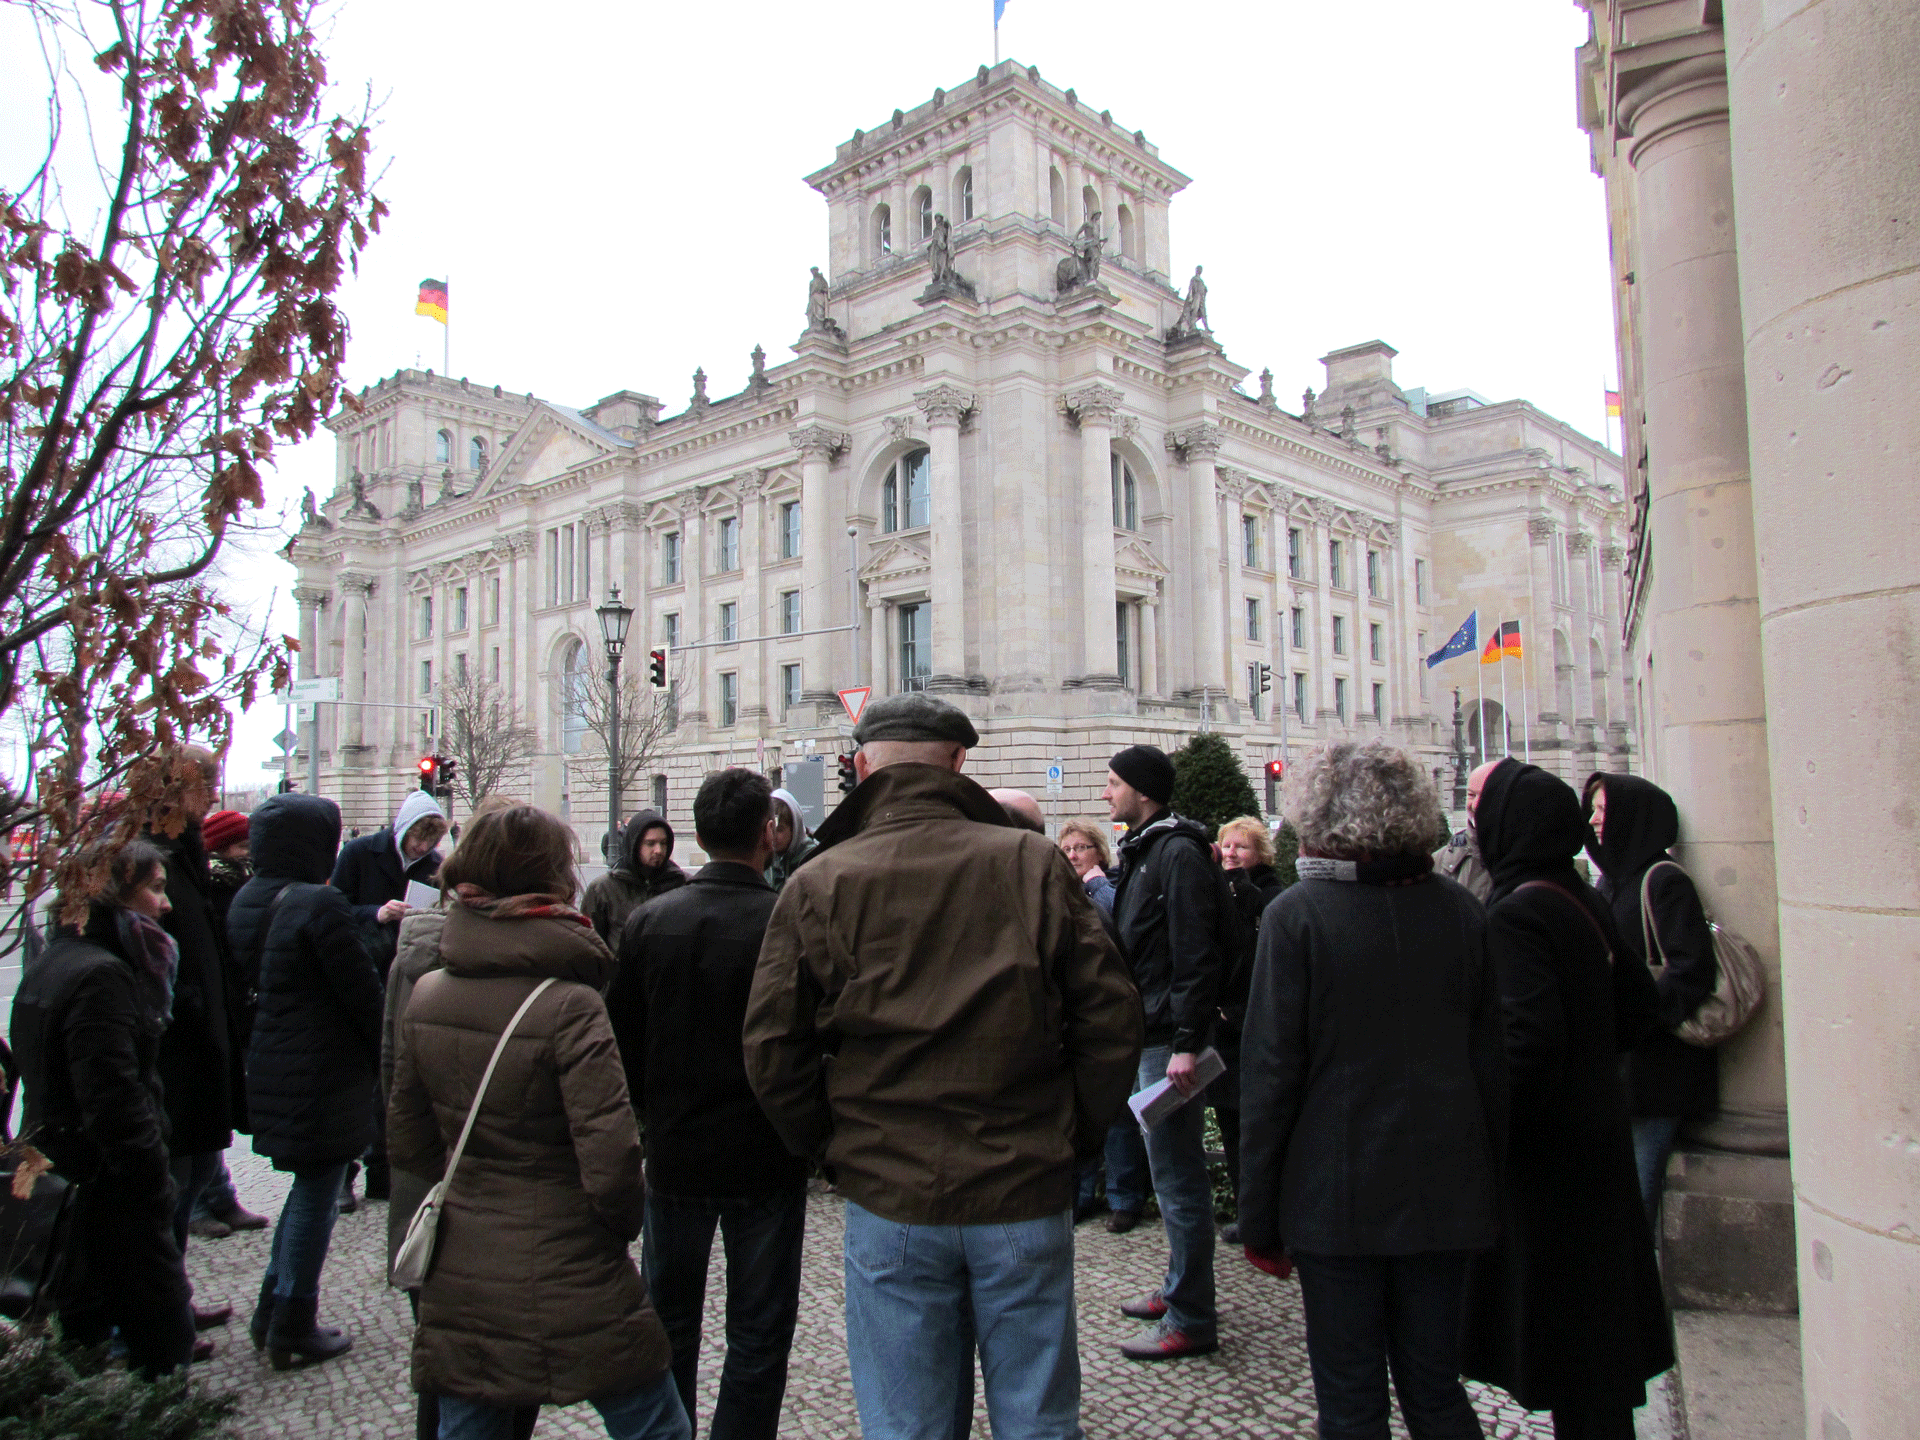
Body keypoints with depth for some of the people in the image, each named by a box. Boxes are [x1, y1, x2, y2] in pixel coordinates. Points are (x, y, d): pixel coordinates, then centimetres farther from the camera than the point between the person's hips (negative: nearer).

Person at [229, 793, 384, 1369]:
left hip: (271, 1071, 9)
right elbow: (363, 992, -17)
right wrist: (388, 1059, -4)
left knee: (307, 1189, 22)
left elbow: (252, 981, 14)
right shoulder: (320, 904, -21)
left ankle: (272, 1316, 29)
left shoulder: (246, 902, 5)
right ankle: (294, 1331, 15)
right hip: (323, 1077, -9)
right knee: (316, 1195, 5)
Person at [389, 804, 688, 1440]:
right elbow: (611, 1165, -23)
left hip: (457, 1286, 6)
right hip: (570, 1289, -6)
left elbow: (408, 1145, 7)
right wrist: (624, 1221, -3)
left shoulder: (426, 995, -2)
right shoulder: (569, 1005, -21)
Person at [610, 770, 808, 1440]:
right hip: (766, 1159, -3)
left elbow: (622, 1040, 1)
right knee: (758, 1334, 11)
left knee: (668, 1325, 20)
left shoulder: (647, 922, -7)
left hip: (674, 1155, 4)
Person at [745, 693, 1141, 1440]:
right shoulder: (1033, 863, -5)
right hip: (1026, 1194, 1)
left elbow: (772, 1051, -2)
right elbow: (1112, 1017, -4)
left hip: (889, 1202, 0)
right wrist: (1074, 1136, 7)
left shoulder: (817, 884, -5)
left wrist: (835, 1151, 10)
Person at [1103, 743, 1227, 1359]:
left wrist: (1186, 1042, -23)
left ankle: (1191, 1320, 8)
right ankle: (1179, 1288, 31)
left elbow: (1197, 956, -21)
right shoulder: (1142, 851, 15)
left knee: (1177, 1175, -2)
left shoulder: (1179, 853, -16)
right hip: (1149, 1031, 10)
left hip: (1170, 1037, -10)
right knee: (1169, 1169, 18)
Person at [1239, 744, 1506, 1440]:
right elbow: (1492, 1061, 6)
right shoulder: (1461, 910, 1)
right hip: (1445, 1192, 4)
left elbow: (1271, 1070, -12)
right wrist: (1493, 1187, 16)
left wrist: (1257, 1217, -4)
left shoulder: (1296, 914, -12)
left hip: (1336, 1192, -4)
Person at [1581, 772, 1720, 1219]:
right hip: (1619, 1061, 8)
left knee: (1636, 1192, -3)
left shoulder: (1663, 880, -11)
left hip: (1656, 1068, -8)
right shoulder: (1611, 879, 13)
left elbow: (1692, 969, -18)